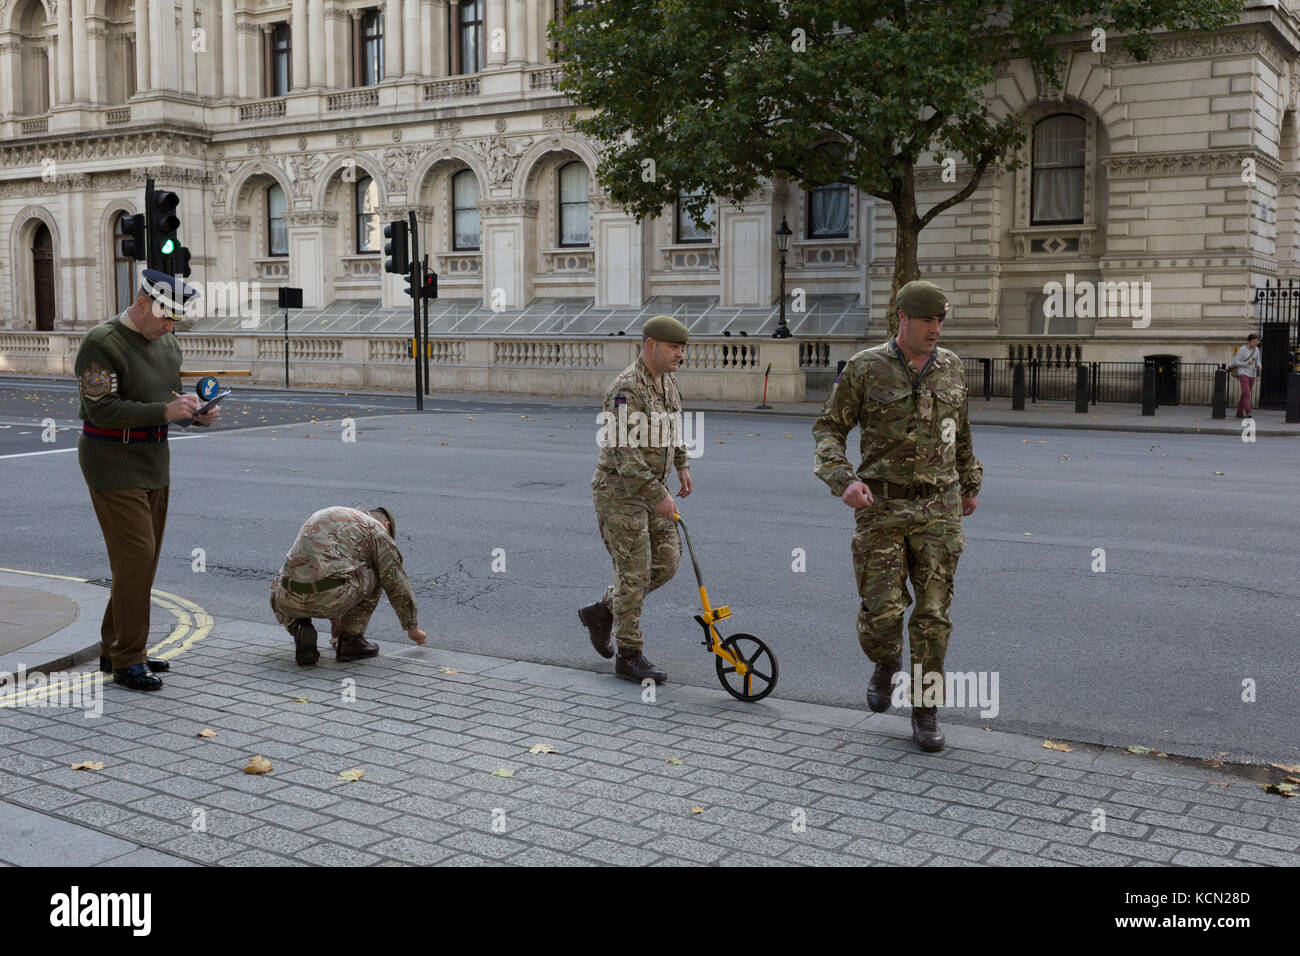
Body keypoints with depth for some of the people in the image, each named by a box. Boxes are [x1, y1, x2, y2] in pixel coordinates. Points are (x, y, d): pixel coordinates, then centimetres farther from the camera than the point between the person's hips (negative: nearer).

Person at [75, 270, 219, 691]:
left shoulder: (166, 343, 9)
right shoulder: (102, 343, -16)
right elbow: (102, 410, -22)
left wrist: (197, 413, -4)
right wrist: (165, 411, -27)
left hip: (154, 463, 8)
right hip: (113, 466, -8)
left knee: (145, 558, 11)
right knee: (135, 557, -11)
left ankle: (114, 649, 23)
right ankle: (127, 660, -2)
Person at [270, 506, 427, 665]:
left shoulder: (324, 517, 33)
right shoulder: (377, 530, 14)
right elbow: (397, 584, 14)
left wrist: (334, 618, 54)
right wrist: (412, 628, 27)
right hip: (332, 597, -5)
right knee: (374, 571, 24)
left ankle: (301, 630, 12)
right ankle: (351, 639, 18)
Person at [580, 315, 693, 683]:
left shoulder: (667, 382, 8)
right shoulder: (627, 389, -22)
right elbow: (626, 452, -28)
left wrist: (681, 464, 23)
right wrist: (659, 496, -29)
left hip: (652, 488, 9)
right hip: (620, 491, -9)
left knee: (666, 562, 8)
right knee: (634, 574, -5)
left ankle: (601, 611, 25)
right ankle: (629, 657, 7)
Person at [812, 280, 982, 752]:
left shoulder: (951, 367, 6)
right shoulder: (865, 368, -5)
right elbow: (828, 430, -2)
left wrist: (970, 484, 30)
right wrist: (844, 480, -20)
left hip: (938, 507, 2)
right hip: (883, 506, -2)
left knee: (933, 612, 0)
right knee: (881, 609, -6)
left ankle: (925, 711, 13)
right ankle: (886, 663, 30)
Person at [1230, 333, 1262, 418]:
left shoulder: (1257, 350, 7)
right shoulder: (1242, 349, -10)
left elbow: (1257, 361, 17)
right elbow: (1235, 362, -9)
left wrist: (1258, 366, -6)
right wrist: (1247, 363, -20)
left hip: (1252, 375, 6)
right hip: (1243, 374, -6)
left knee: (1245, 394, 11)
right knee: (1246, 393, -18)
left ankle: (1239, 412, 20)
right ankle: (1248, 412, -26)